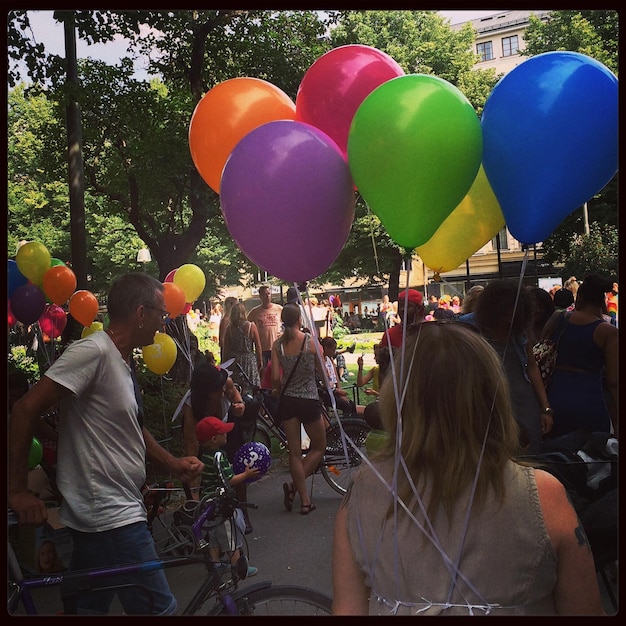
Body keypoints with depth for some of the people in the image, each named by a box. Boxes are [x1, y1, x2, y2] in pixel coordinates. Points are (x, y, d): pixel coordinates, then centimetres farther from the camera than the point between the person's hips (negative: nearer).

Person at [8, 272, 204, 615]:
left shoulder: (123, 361, 12)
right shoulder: (93, 351, -18)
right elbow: (25, 409, -20)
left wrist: (172, 463, 8)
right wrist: (18, 490, -16)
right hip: (112, 520, -10)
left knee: (87, 607, 19)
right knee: (159, 609, -2)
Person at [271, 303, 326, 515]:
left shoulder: (277, 344, -3)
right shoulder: (310, 341, -9)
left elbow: (275, 377, -6)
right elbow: (323, 370, -2)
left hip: (287, 401, 3)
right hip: (309, 400, -3)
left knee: (295, 452, 11)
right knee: (319, 446, 16)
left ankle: (305, 500, 16)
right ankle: (294, 486, 1)